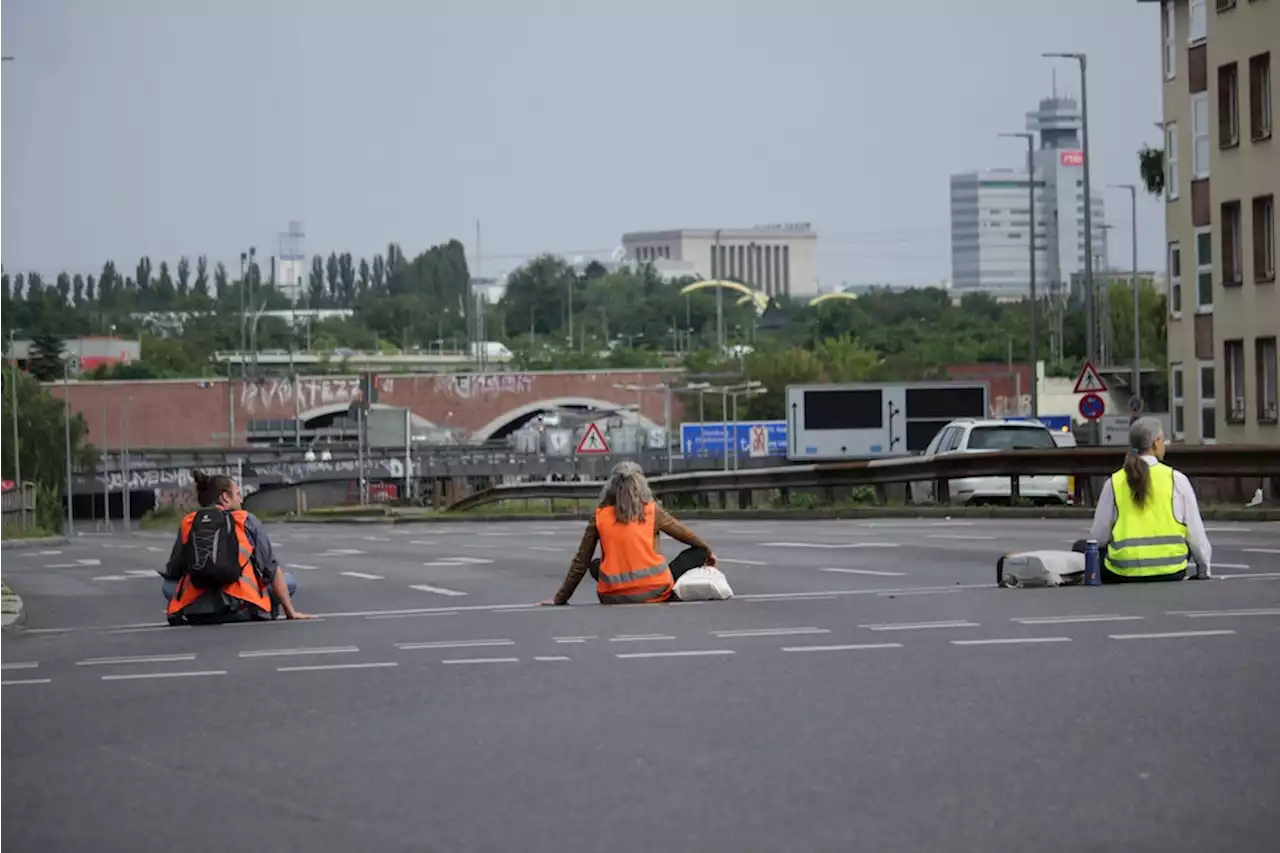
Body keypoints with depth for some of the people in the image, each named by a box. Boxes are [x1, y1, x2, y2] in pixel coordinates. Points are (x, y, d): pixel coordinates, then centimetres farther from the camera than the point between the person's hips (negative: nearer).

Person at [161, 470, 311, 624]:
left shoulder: (187, 524, 14)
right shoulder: (247, 521, 9)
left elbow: (172, 574, 17)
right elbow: (272, 570, 9)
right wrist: (291, 612, 14)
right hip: (241, 610, -1)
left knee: (169, 587, 31)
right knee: (288, 581, 21)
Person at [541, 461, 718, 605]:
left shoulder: (600, 516, 2)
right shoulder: (653, 511, 1)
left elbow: (581, 562, 5)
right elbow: (687, 535, 17)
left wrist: (560, 599, 15)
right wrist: (708, 552, 37)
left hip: (613, 598, 1)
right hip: (654, 592, -1)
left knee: (595, 566, 33)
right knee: (698, 552, 13)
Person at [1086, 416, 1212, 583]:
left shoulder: (1114, 483, 3)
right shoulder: (1177, 480, 0)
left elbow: (1098, 537, 4)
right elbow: (1196, 533, 5)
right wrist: (1204, 571, 20)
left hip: (1123, 574, 0)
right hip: (1170, 573, 0)